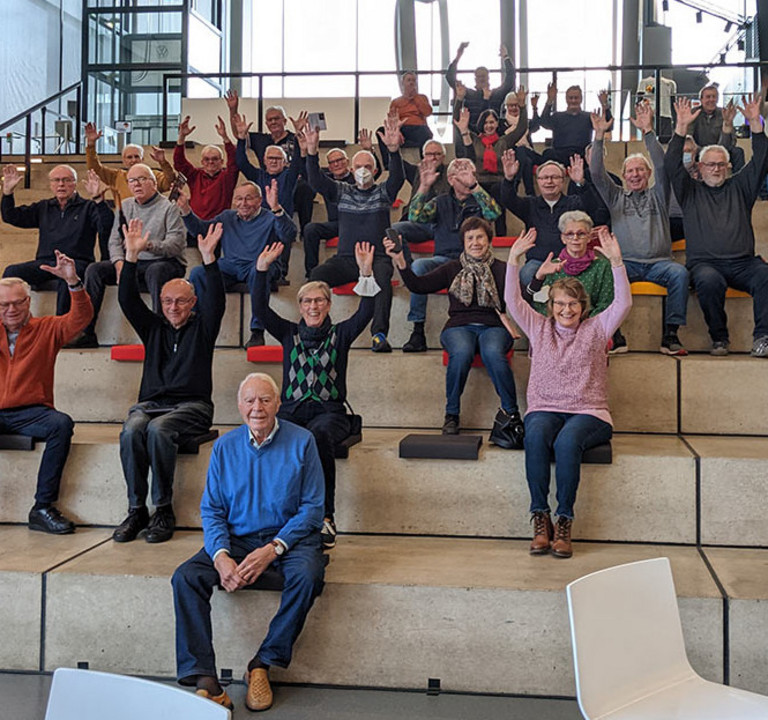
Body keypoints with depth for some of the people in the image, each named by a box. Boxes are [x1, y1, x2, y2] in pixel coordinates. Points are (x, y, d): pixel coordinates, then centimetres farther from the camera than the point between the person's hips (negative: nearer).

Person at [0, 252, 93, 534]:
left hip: (31, 413, -1)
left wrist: (73, 281, -21)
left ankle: (42, 507, -28)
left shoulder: (47, 329, 9)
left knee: (62, 424, -33)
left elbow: (81, 317, -4)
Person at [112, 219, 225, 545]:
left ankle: (163, 511, -25)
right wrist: (132, 256, -3)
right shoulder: (153, 327, 20)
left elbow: (215, 299, -5)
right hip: (150, 403, 3)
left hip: (192, 405, -3)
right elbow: (127, 299, 9)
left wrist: (208, 257, -17)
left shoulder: (202, 326, 13)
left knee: (158, 430, -34)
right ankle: (136, 510, -24)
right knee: (132, 430, -31)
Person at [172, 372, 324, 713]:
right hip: (237, 539, 3)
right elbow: (211, 509, 5)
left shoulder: (301, 441, -3)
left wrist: (272, 549, -18)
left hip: (289, 536, -2)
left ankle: (263, 664, -16)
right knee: (185, 577, -21)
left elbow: (312, 508, -5)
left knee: (307, 575, -34)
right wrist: (221, 556, -15)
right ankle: (205, 680, -23)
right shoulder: (224, 447, 6)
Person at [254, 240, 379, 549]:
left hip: (329, 411, -1)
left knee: (319, 437, -37)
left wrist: (366, 274, -18)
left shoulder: (340, 334, 12)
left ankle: (325, 517, -31)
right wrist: (262, 269, -9)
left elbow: (366, 313, -5)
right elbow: (261, 308, 4)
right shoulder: (289, 333, 16)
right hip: (292, 410, 2)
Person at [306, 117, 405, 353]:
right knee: (316, 275, -28)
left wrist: (394, 150, -28)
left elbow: (397, 178, -8)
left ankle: (379, 335, -45)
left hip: (377, 257, -2)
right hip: (345, 258, 2)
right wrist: (312, 151, -15)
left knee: (382, 278, -36)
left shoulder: (383, 192, 12)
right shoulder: (342, 191, 17)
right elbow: (316, 181, 3)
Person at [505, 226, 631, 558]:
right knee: (536, 435, -34)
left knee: (567, 441, -35)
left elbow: (623, 303, -3)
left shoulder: (596, 329, 11)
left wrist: (616, 261, -14)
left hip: (589, 412, -1)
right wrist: (514, 259, -5)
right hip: (544, 409, 1)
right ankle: (540, 519, -28)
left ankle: (564, 522, -27)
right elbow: (513, 301, 6)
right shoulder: (539, 328, 15)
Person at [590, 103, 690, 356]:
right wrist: (600, 136, -2)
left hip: (658, 262, 1)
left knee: (679, 272, -32)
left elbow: (662, 166, 4)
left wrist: (648, 132, -6)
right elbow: (597, 173, 8)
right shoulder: (616, 197, 22)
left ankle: (670, 334, -28)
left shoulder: (657, 195, 20)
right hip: (625, 262, 0)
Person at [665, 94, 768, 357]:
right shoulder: (690, 191, 18)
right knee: (709, 281, -37)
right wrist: (681, 127, -3)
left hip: (743, 262, 2)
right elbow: (671, 165, 5)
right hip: (704, 263, -2)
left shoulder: (738, 187, 24)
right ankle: (719, 338, -22)